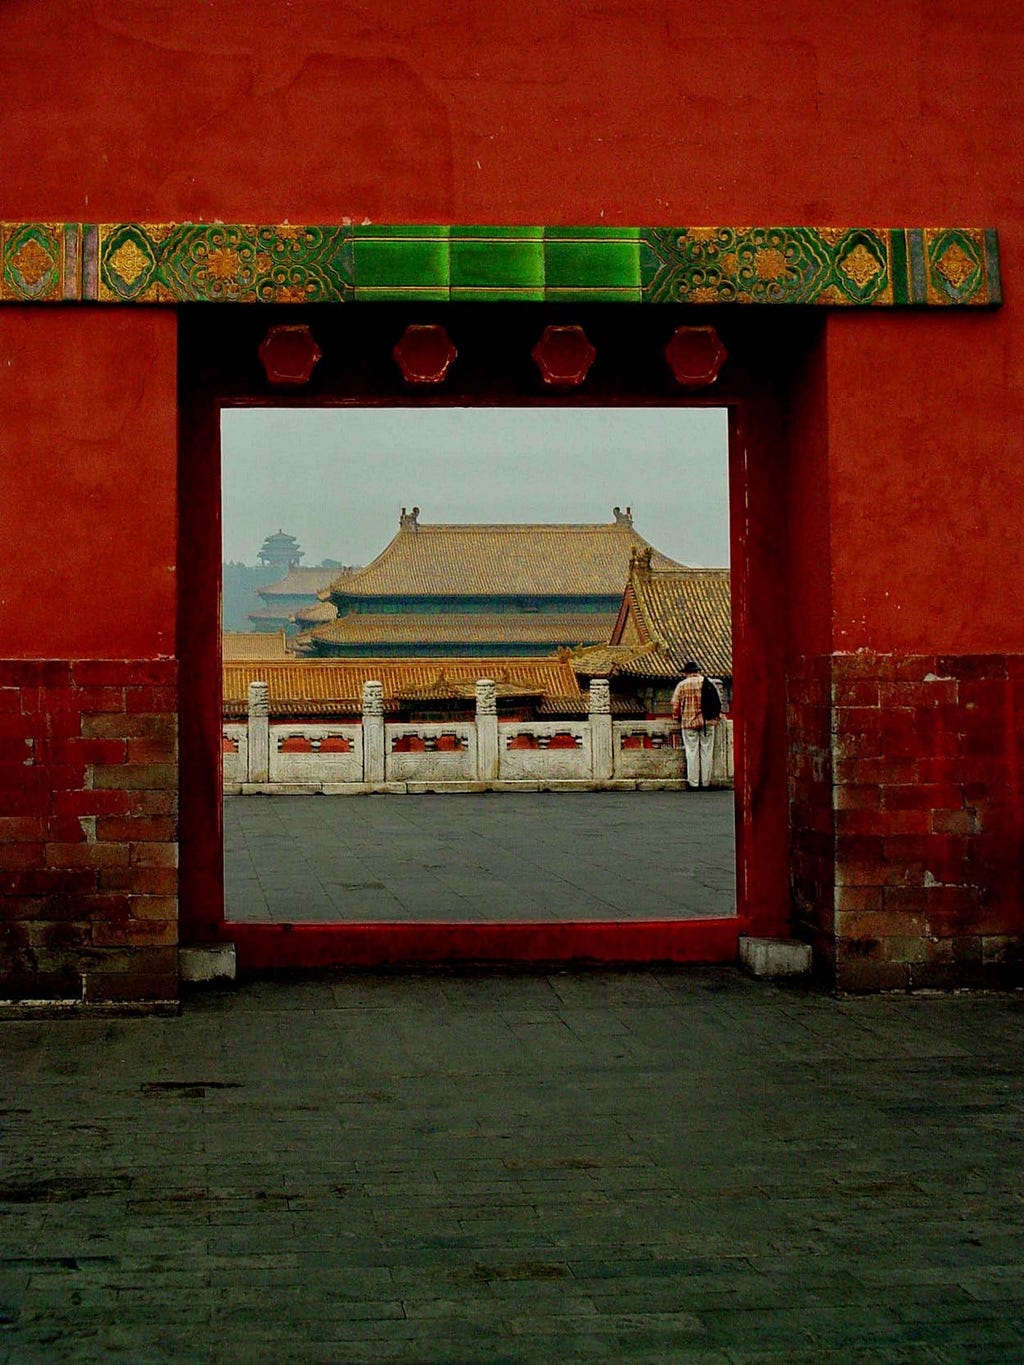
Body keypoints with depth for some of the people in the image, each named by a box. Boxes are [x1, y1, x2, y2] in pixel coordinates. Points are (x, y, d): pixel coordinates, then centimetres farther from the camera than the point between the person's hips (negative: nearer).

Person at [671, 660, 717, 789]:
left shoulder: (681, 685, 0)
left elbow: (676, 705, -1)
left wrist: (678, 718, 16)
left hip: (688, 722, -1)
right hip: (707, 722, 1)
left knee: (692, 752, 3)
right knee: (706, 752, 6)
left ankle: (693, 782, 2)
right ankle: (706, 782, 7)